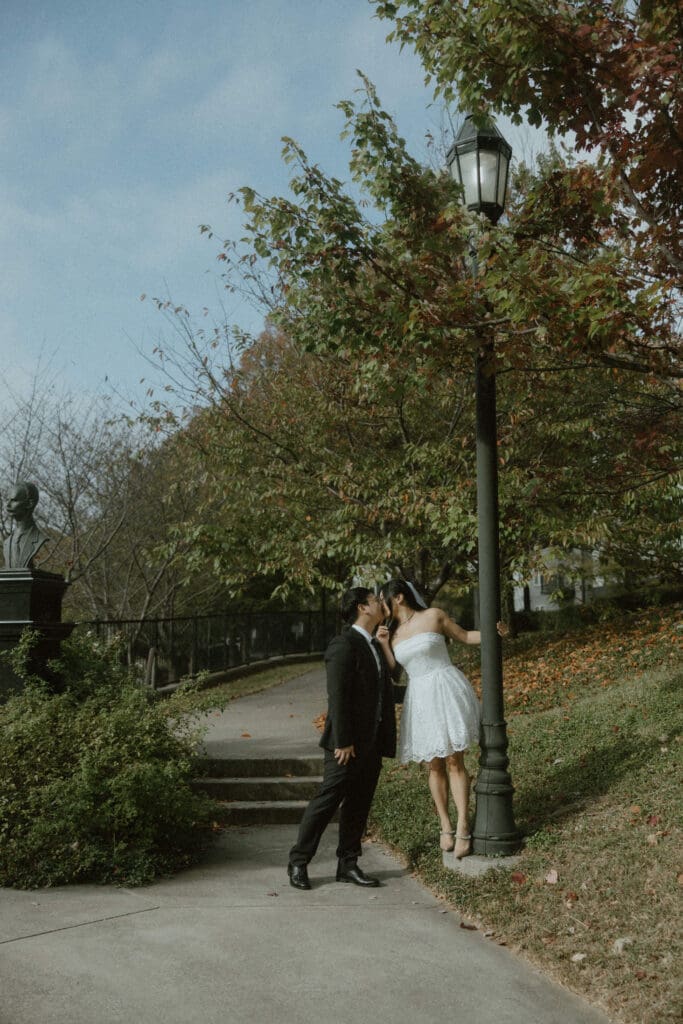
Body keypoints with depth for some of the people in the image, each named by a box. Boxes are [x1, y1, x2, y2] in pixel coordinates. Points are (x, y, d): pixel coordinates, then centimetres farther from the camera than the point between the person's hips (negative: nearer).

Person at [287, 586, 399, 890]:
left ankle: (348, 865, 19)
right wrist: (342, 741, -21)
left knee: (359, 805, 11)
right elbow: (337, 696, -18)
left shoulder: (374, 646, 18)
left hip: (372, 743, 9)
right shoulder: (344, 644, -12)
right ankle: (298, 862, 7)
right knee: (327, 799, -3)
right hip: (348, 743, -9)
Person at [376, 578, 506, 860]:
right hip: (420, 698, 4)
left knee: (454, 761, -7)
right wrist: (383, 643, -2)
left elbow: (464, 636, 5)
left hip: (446, 691, -4)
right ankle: (446, 826, 16)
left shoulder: (433, 616, -1)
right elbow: (392, 672, 8)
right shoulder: (393, 633, 10)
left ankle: (463, 828, -5)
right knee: (435, 765, 7)